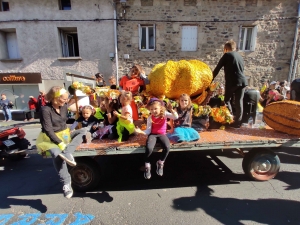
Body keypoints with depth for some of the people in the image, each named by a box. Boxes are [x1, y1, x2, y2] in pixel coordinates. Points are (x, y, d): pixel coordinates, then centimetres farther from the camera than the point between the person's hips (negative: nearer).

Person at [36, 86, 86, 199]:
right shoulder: (45, 110, -18)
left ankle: (67, 153, -35)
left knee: (83, 131, -16)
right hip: (50, 139, -6)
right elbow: (48, 130, -22)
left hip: (64, 135, 6)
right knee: (57, 154, -35)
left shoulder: (64, 106, -1)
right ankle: (66, 183, -27)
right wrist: (60, 143, -28)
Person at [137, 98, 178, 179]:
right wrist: (141, 131, -25)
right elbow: (148, 130, -6)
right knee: (149, 148, -31)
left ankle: (160, 163, 0)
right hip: (153, 134, 0)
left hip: (162, 134, 1)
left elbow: (176, 117, -15)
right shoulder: (150, 118, -4)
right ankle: (147, 165, -3)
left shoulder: (165, 114, -4)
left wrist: (171, 110, -32)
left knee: (167, 147, -30)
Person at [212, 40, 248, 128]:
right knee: (239, 102, 7)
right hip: (242, 81, 6)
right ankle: (237, 122, 8)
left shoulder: (227, 55, 4)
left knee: (227, 100, 9)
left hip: (232, 81, -6)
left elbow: (217, 68, 2)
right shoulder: (240, 56, 22)